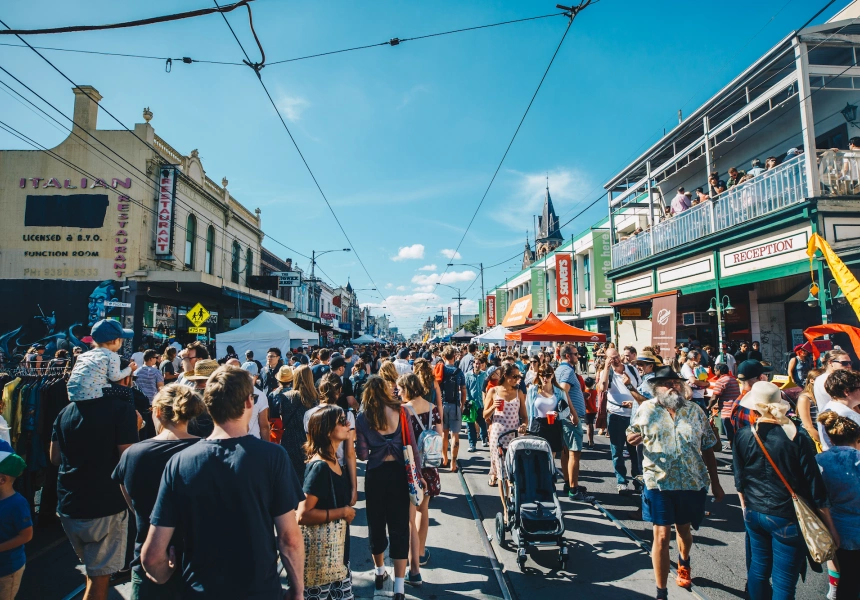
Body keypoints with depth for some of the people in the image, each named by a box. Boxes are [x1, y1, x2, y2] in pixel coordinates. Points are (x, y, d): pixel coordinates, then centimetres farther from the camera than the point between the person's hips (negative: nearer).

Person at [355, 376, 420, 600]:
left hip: (375, 474, 0)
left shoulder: (362, 419, -5)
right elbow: (412, 444, -3)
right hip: (398, 472, 0)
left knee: (376, 522, 18)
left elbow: (362, 455, -4)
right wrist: (417, 469, 8)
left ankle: (380, 573, 37)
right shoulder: (400, 411, -4)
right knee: (399, 525, 6)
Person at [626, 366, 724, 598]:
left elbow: (707, 449, 5)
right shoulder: (647, 409, -6)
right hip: (659, 483, -2)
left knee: (684, 529, 22)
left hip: (692, 483, 2)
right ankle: (661, 591, 13)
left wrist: (715, 482, 7)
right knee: (662, 537, -1)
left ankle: (684, 562, 54)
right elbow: (631, 434, 4)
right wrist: (631, 438, -20)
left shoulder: (695, 411, 0)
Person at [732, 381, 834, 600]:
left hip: (754, 514, 3)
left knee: (758, 568, 20)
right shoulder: (798, 440, -17)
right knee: (783, 582, 7)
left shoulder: (742, 437, -8)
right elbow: (816, 489, -11)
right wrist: (830, 528, 1)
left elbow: (739, 481, 2)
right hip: (788, 518, -3)